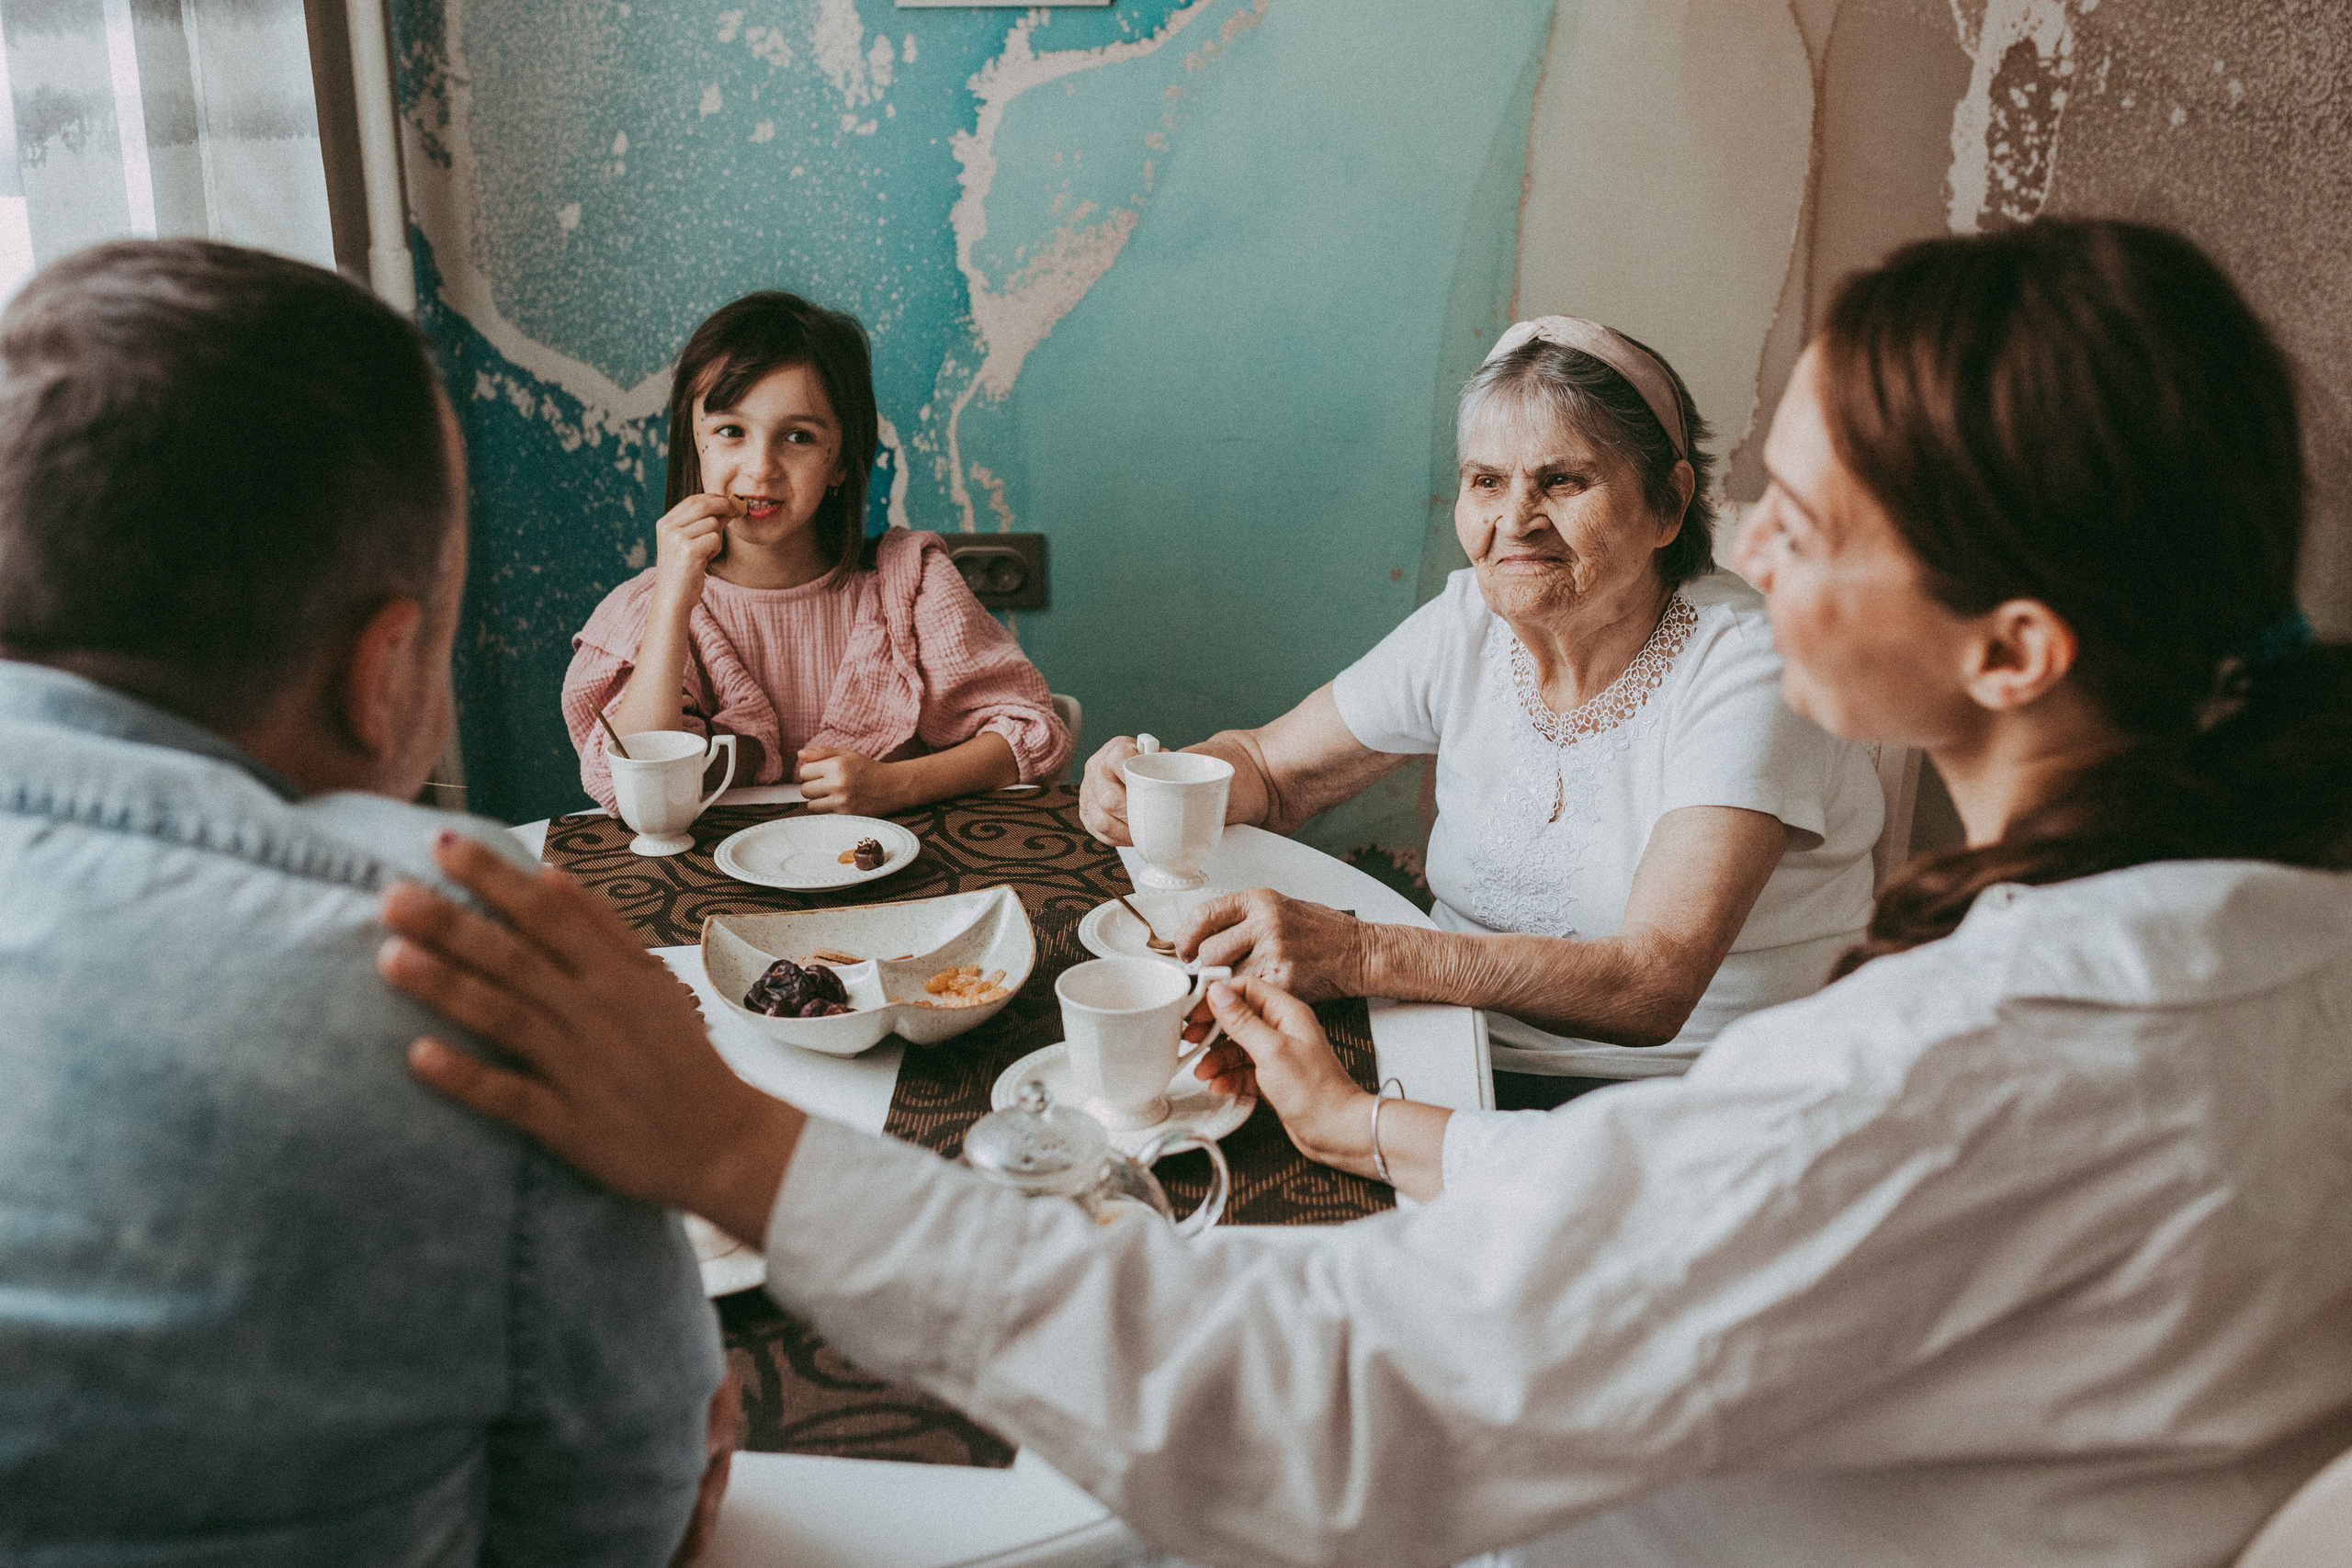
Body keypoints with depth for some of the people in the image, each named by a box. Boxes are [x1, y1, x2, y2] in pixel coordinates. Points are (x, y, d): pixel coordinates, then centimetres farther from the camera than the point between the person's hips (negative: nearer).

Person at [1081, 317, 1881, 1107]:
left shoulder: (1750, 671, -18)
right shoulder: (1469, 626, -1)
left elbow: (1653, 990, -29)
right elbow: (1265, 765, 10)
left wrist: (1361, 954, -39)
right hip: (1459, 1061, 5)